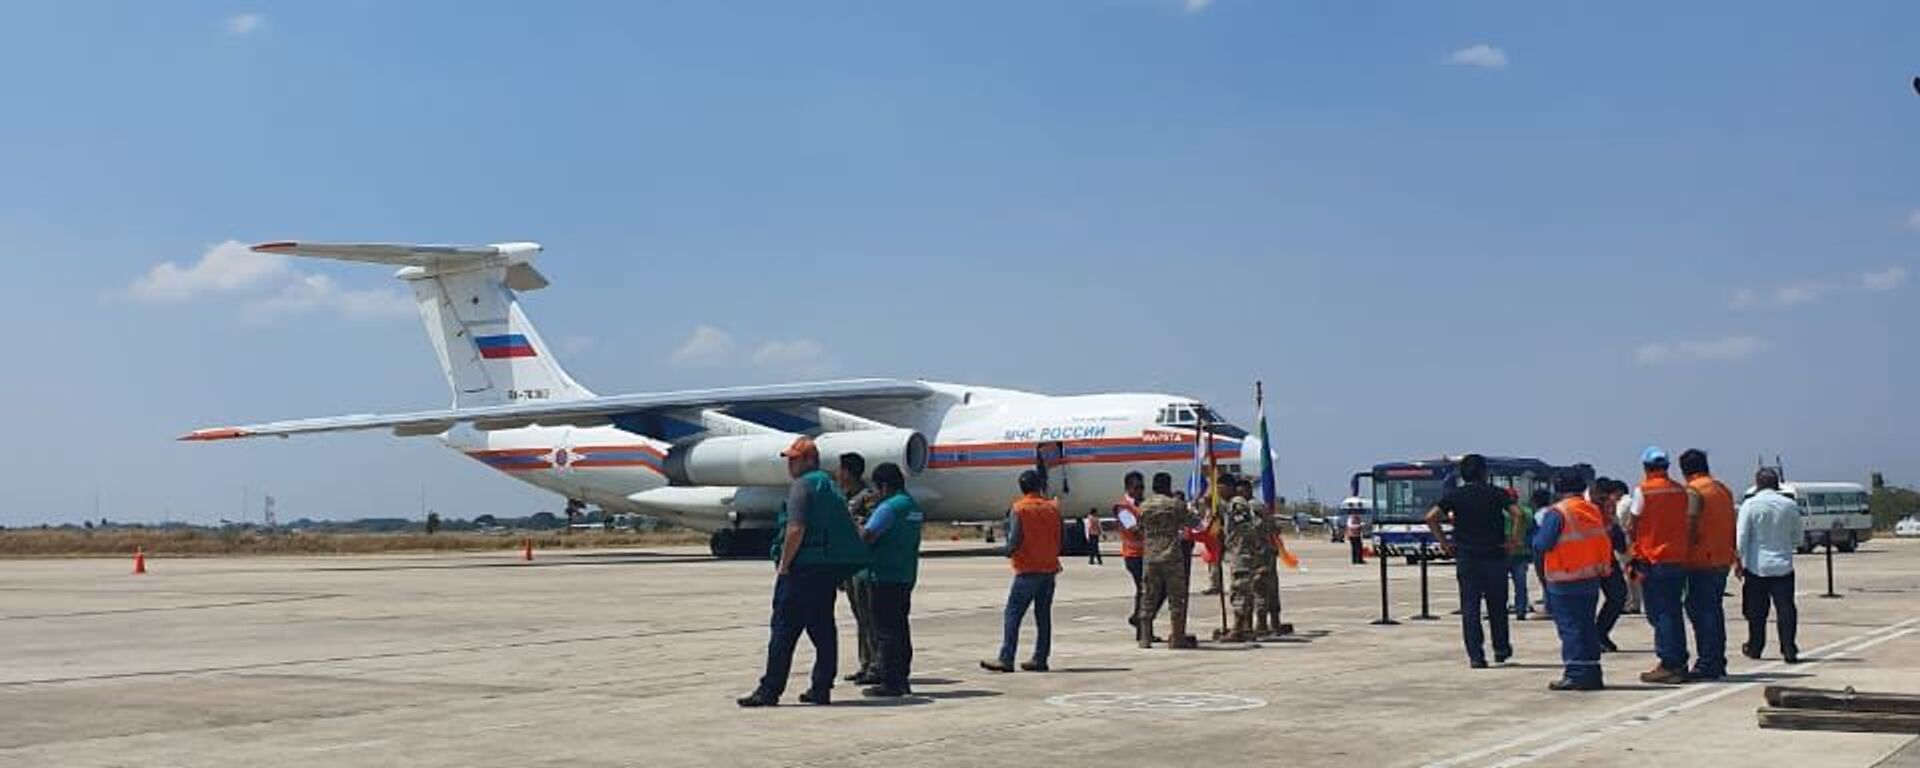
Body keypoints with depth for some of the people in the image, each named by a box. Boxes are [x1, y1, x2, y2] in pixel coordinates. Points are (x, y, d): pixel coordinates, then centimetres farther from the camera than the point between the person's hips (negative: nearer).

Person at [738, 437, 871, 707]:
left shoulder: (802, 485, -9)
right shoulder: (831, 487, 19)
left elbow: (796, 529, -19)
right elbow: (846, 531, 19)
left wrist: (783, 564, -14)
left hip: (804, 567, -9)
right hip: (831, 569, 9)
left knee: (783, 629, -5)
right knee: (823, 628, 10)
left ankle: (770, 690, -5)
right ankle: (821, 688, 11)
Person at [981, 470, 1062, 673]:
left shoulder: (1019, 509, -10)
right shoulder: (1052, 508, 5)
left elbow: (1015, 540, -13)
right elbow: (1059, 539, 8)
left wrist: (1009, 551, 6)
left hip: (1027, 570, -5)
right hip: (1050, 568, 5)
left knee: (1013, 614, -3)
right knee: (1043, 616, 10)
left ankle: (1006, 659, -8)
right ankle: (1040, 659, 10)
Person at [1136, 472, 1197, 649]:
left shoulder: (1144, 507, 7)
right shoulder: (1176, 504, -5)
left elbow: (1141, 531, 13)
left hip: (1150, 557, 4)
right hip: (1172, 556, -4)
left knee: (1149, 598, 8)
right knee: (1176, 598, 2)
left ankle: (1145, 637, 7)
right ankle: (1177, 638, 3)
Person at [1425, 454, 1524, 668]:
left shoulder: (1455, 495, 3)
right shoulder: (1496, 493, 0)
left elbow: (1431, 517, -7)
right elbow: (1518, 515, -13)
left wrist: (1444, 542, -2)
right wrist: (1512, 541, -4)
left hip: (1466, 557, 0)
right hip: (1494, 556, 0)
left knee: (1470, 608, 2)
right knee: (1497, 606, 16)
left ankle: (1476, 656, -3)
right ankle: (1501, 649, 25)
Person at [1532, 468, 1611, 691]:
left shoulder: (1557, 512, -13)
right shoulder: (1594, 511, 8)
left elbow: (1542, 545, -16)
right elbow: (1605, 545, 10)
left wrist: (1536, 536, 3)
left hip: (1565, 582, -6)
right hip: (1592, 579, 6)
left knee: (1569, 627, -2)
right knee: (1588, 626, 13)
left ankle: (1575, 674, -5)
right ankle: (1592, 673, 15)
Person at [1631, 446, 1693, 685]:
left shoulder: (1644, 490, -8)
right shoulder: (1681, 490, 7)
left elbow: (1634, 526, -6)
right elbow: (1687, 525, 11)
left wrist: (1633, 559, 2)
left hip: (1653, 560, -5)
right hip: (1679, 559, 5)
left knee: (1659, 614, -2)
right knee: (1674, 612, 13)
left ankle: (1669, 665, -5)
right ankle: (1679, 664, 16)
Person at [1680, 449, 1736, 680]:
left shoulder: (1693, 490, -11)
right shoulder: (1723, 489, 15)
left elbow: (1691, 526, -19)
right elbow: (1731, 525, 18)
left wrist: (1685, 553, -13)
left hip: (1702, 560, -8)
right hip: (1723, 560, 8)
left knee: (1701, 611, -5)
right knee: (1715, 610, 16)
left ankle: (1707, 664, -8)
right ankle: (1718, 663, 20)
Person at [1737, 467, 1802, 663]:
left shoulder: (1750, 505, -7)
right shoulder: (1790, 505, 1)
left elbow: (1741, 536, -9)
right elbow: (1798, 538, 9)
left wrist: (1738, 561, -2)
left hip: (1756, 566, -1)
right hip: (1783, 566, 1)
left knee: (1756, 611, 10)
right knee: (1786, 610, 2)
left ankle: (1754, 648, 20)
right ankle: (1789, 650, -4)